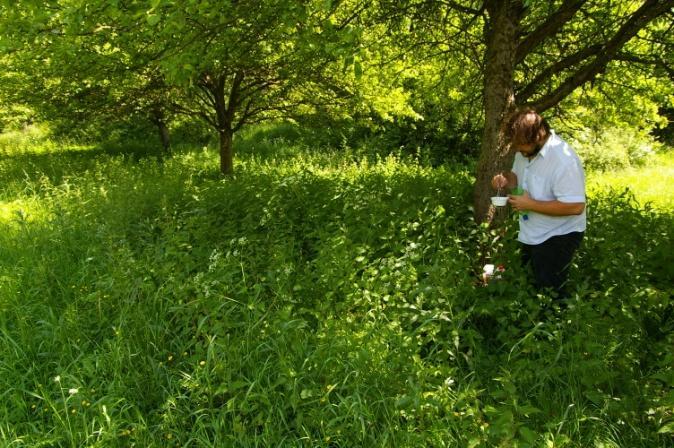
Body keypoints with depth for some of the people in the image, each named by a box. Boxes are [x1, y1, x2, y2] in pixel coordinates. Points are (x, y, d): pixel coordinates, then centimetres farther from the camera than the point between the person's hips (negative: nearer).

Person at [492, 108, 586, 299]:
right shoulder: (525, 150, -3)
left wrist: (530, 204, -28)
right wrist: (506, 179, -9)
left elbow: (575, 207, -31)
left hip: (558, 236, -8)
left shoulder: (564, 160, -29)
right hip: (531, 233, 8)